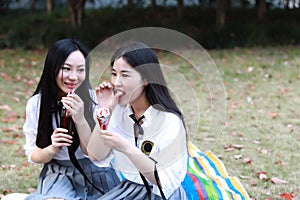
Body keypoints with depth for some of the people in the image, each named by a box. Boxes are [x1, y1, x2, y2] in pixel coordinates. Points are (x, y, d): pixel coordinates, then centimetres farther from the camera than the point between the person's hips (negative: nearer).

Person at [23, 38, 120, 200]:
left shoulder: (94, 100, -10)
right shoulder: (36, 104, -6)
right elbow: (33, 155, 1)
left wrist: (80, 119, -26)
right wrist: (52, 149, -21)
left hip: (94, 173, 1)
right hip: (57, 174, -1)